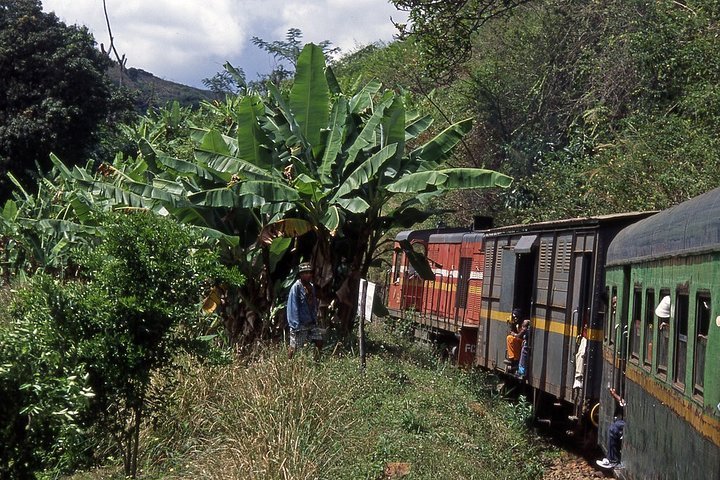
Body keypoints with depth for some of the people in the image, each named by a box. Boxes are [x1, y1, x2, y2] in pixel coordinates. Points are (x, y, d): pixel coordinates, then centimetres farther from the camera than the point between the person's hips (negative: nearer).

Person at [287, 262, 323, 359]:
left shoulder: (311, 286, 9)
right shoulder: (296, 287, -13)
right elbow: (293, 307, -15)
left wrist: (315, 320, 9)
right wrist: (295, 325, -19)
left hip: (311, 323, 7)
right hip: (300, 324, -7)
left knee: (319, 342, 6)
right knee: (294, 347, 0)